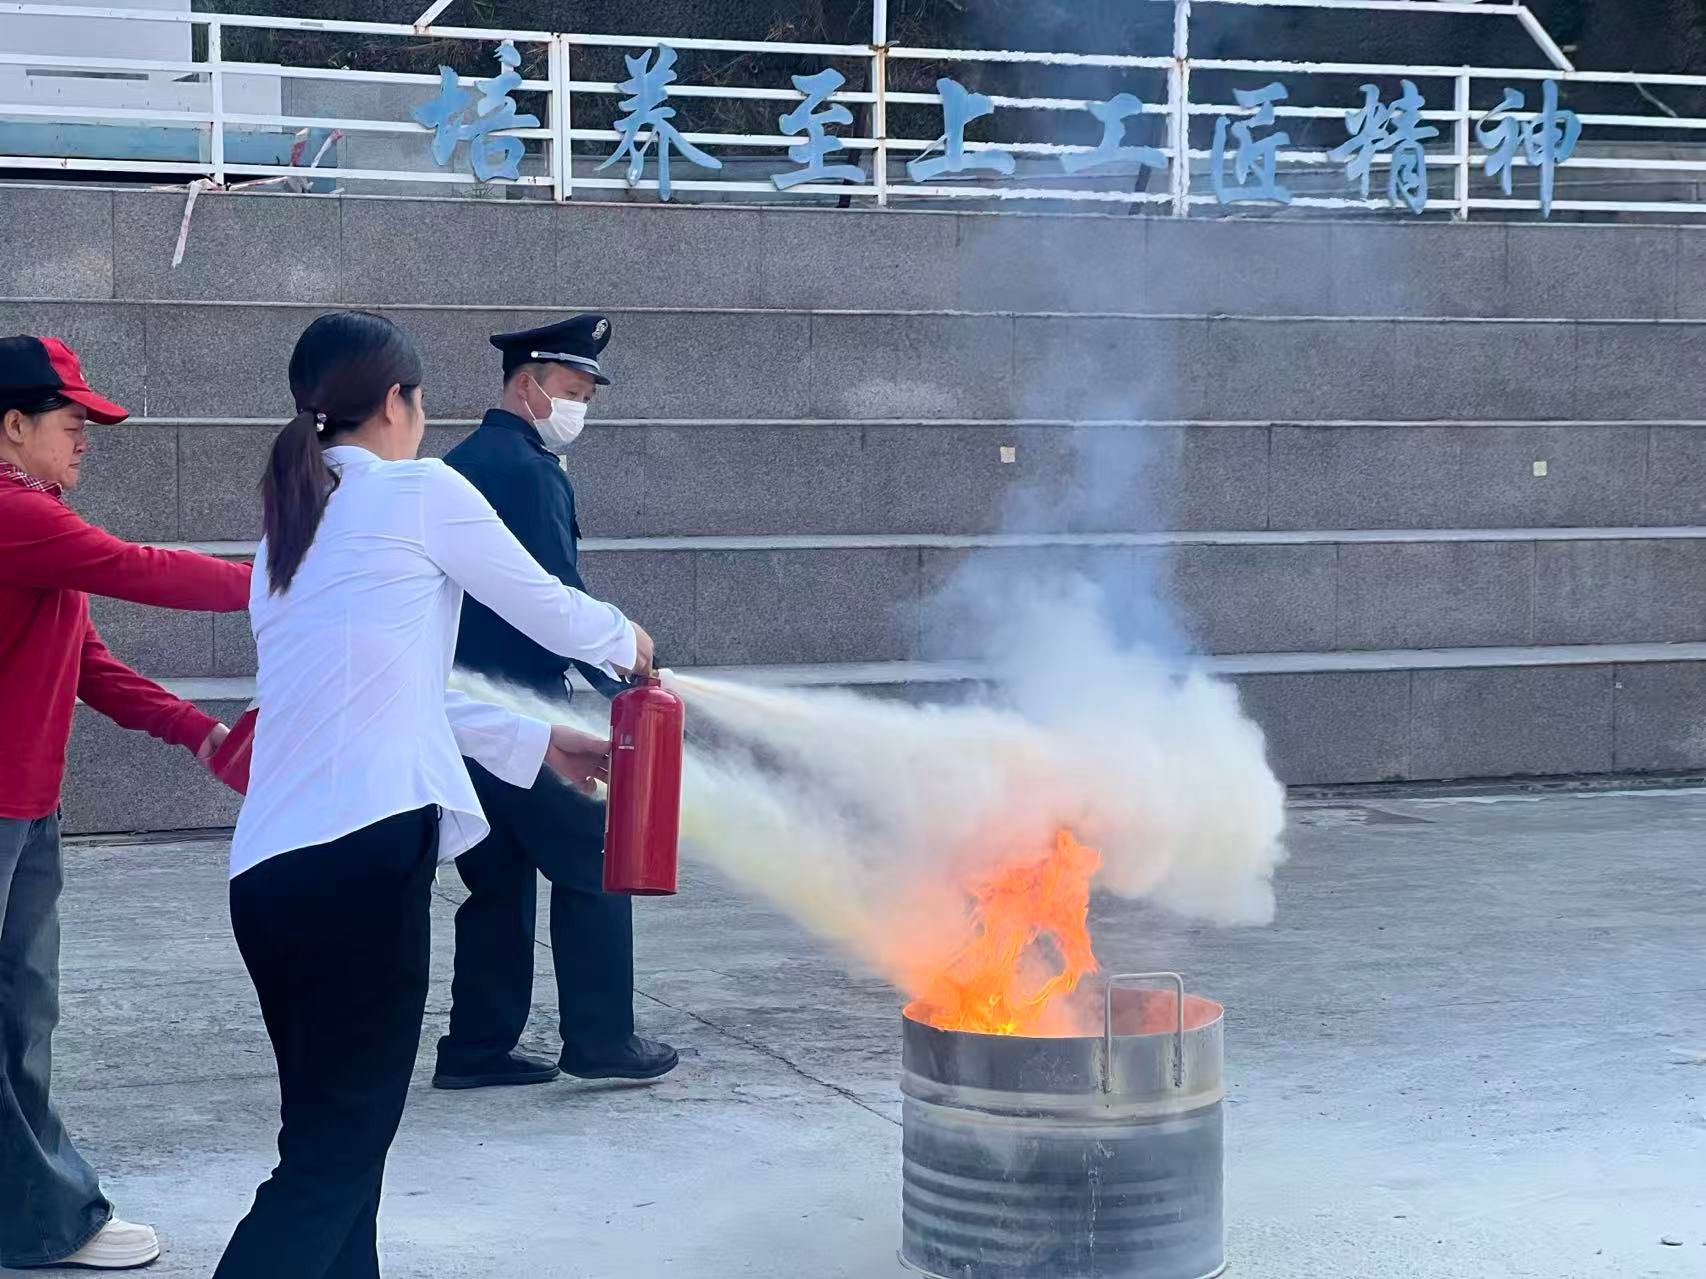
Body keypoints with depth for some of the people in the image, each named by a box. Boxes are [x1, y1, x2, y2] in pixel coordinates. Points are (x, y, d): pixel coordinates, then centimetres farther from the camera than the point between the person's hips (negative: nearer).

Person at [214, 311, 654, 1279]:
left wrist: (540, 742, 36)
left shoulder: (290, 524, 23)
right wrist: (626, 642, 34)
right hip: (363, 854, -8)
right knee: (334, 1154, -7)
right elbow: (547, 608, 12)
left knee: (334, 1138, 15)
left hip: (267, 870, 8)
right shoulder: (420, 492, 2)